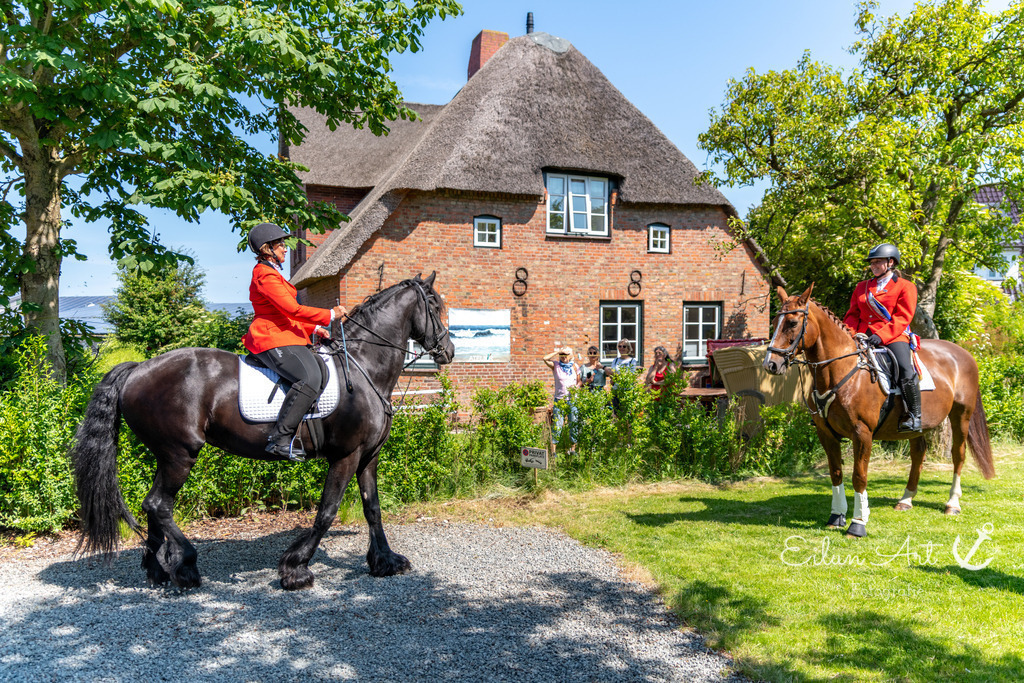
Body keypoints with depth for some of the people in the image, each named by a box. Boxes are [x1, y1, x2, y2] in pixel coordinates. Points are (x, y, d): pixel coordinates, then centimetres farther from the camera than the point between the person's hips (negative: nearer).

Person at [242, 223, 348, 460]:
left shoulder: (271, 273, 24)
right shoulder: (265, 275, -10)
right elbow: (293, 309, -18)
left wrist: (315, 329, 16)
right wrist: (329, 315, -11)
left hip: (283, 336, 11)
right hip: (272, 339, -11)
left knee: (323, 371, 0)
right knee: (310, 378, -28)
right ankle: (280, 438, -25)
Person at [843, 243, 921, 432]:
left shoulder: (905, 286, 4)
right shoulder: (862, 287, 20)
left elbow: (902, 318, -7)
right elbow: (853, 315, 16)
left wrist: (881, 335, -22)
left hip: (894, 337, -5)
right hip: (863, 338, 5)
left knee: (907, 373, -27)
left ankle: (914, 416, -9)